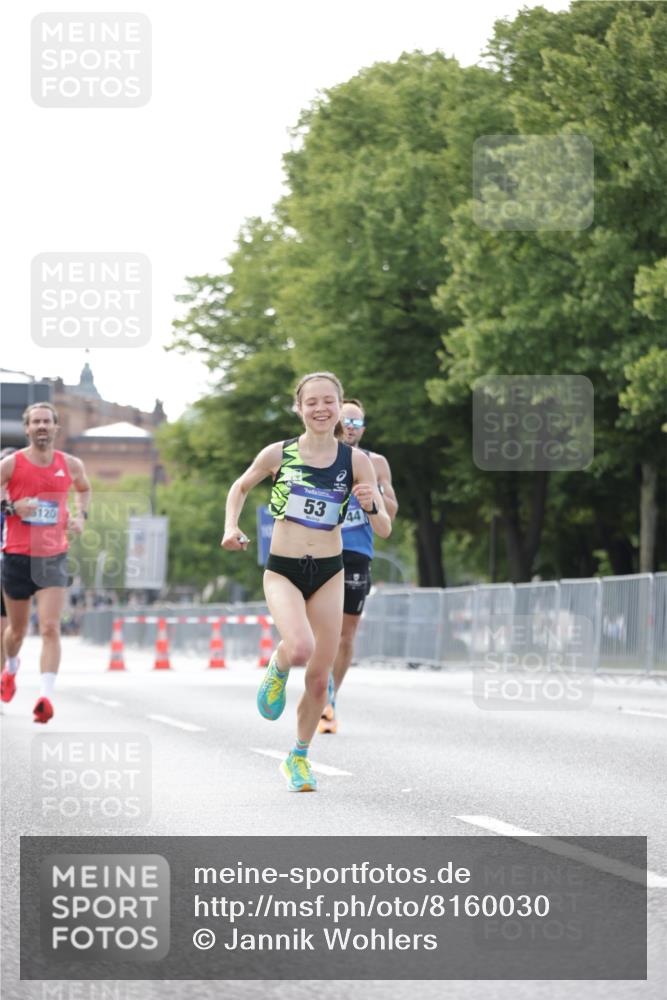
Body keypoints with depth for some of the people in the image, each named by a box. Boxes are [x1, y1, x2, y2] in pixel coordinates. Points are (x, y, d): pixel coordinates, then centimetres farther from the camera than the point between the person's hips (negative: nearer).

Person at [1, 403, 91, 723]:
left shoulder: (70, 465, 4)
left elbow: (84, 488, 25)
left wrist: (81, 515, 8)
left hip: (53, 558, 0)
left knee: (51, 628, -15)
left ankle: (46, 696, -21)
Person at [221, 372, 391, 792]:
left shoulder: (356, 461, -3)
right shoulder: (278, 454, -4)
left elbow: (385, 529, -2)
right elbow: (240, 487, 15)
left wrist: (371, 506, -23)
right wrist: (232, 527, -1)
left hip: (329, 573, 2)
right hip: (283, 571, -2)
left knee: (319, 679, 6)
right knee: (301, 648, -30)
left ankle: (299, 757, 30)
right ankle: (278, 667, 8)